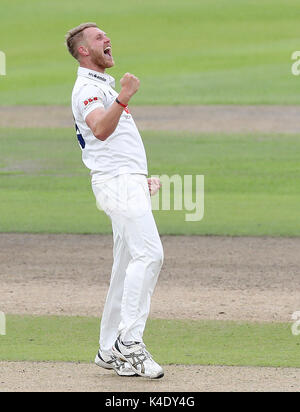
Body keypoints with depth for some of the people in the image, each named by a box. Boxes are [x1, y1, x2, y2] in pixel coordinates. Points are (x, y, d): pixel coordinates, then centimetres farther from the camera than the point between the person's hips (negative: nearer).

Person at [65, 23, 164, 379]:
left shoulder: (105, 84, 25)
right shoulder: (87, 88, -7)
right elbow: (100, 130, -27)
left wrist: (142, 178, 26)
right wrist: (123, 98, -42)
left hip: (130, 182, 10)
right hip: (115, 181, -10)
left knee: (127, 266, 8)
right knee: (148, 254, -22)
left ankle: (111, 351, 10)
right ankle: (129, 339, -25)